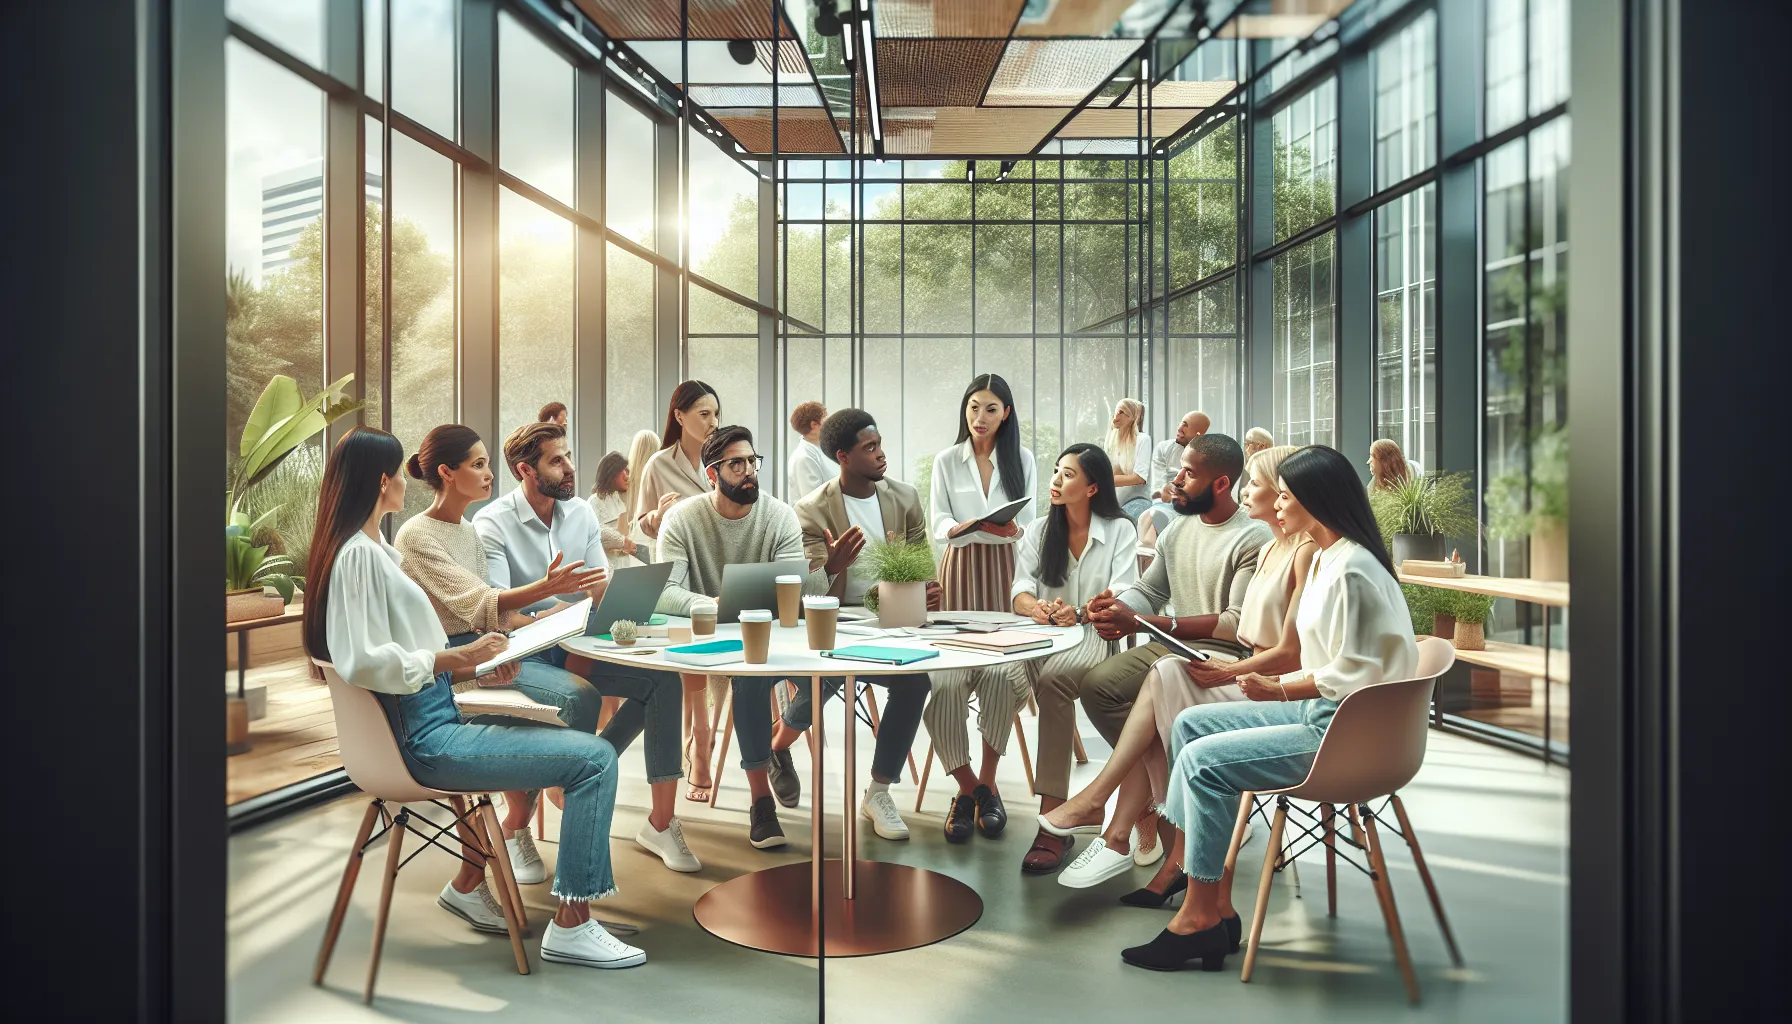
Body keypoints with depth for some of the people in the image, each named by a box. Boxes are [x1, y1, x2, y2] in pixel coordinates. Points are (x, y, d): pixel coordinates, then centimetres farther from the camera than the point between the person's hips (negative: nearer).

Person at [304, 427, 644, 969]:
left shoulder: (375, 550, 16)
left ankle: (469, 881, 30)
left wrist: (475, 668, 8)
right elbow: (364, 662, -25)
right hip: (423, 740, -11)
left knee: (570, 741, 27)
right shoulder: (357, 554, -16)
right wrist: (455, 657, -21)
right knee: (596, 758, -14)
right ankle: (571, 924, -5)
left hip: (433, 720, 11)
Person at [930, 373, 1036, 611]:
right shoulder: (945, 461, 4)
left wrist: (1013, 531, -21)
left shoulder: (1023, 459, 6)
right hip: (962, 565, 0)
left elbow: (1029, 525, 2)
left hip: (1008, 565, 1)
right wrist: (957, 529, -24)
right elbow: (939, 522, -1)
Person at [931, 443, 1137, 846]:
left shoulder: (1120, 531, 9)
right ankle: (970, 787, -17)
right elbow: (1020, 593, 6)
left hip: (1092, 636, -3)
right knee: (999, 672, -31)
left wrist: (1079, 613, -24)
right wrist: (1036, 608, -19)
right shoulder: (1038, 530, 19)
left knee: (1053, 676, -39)